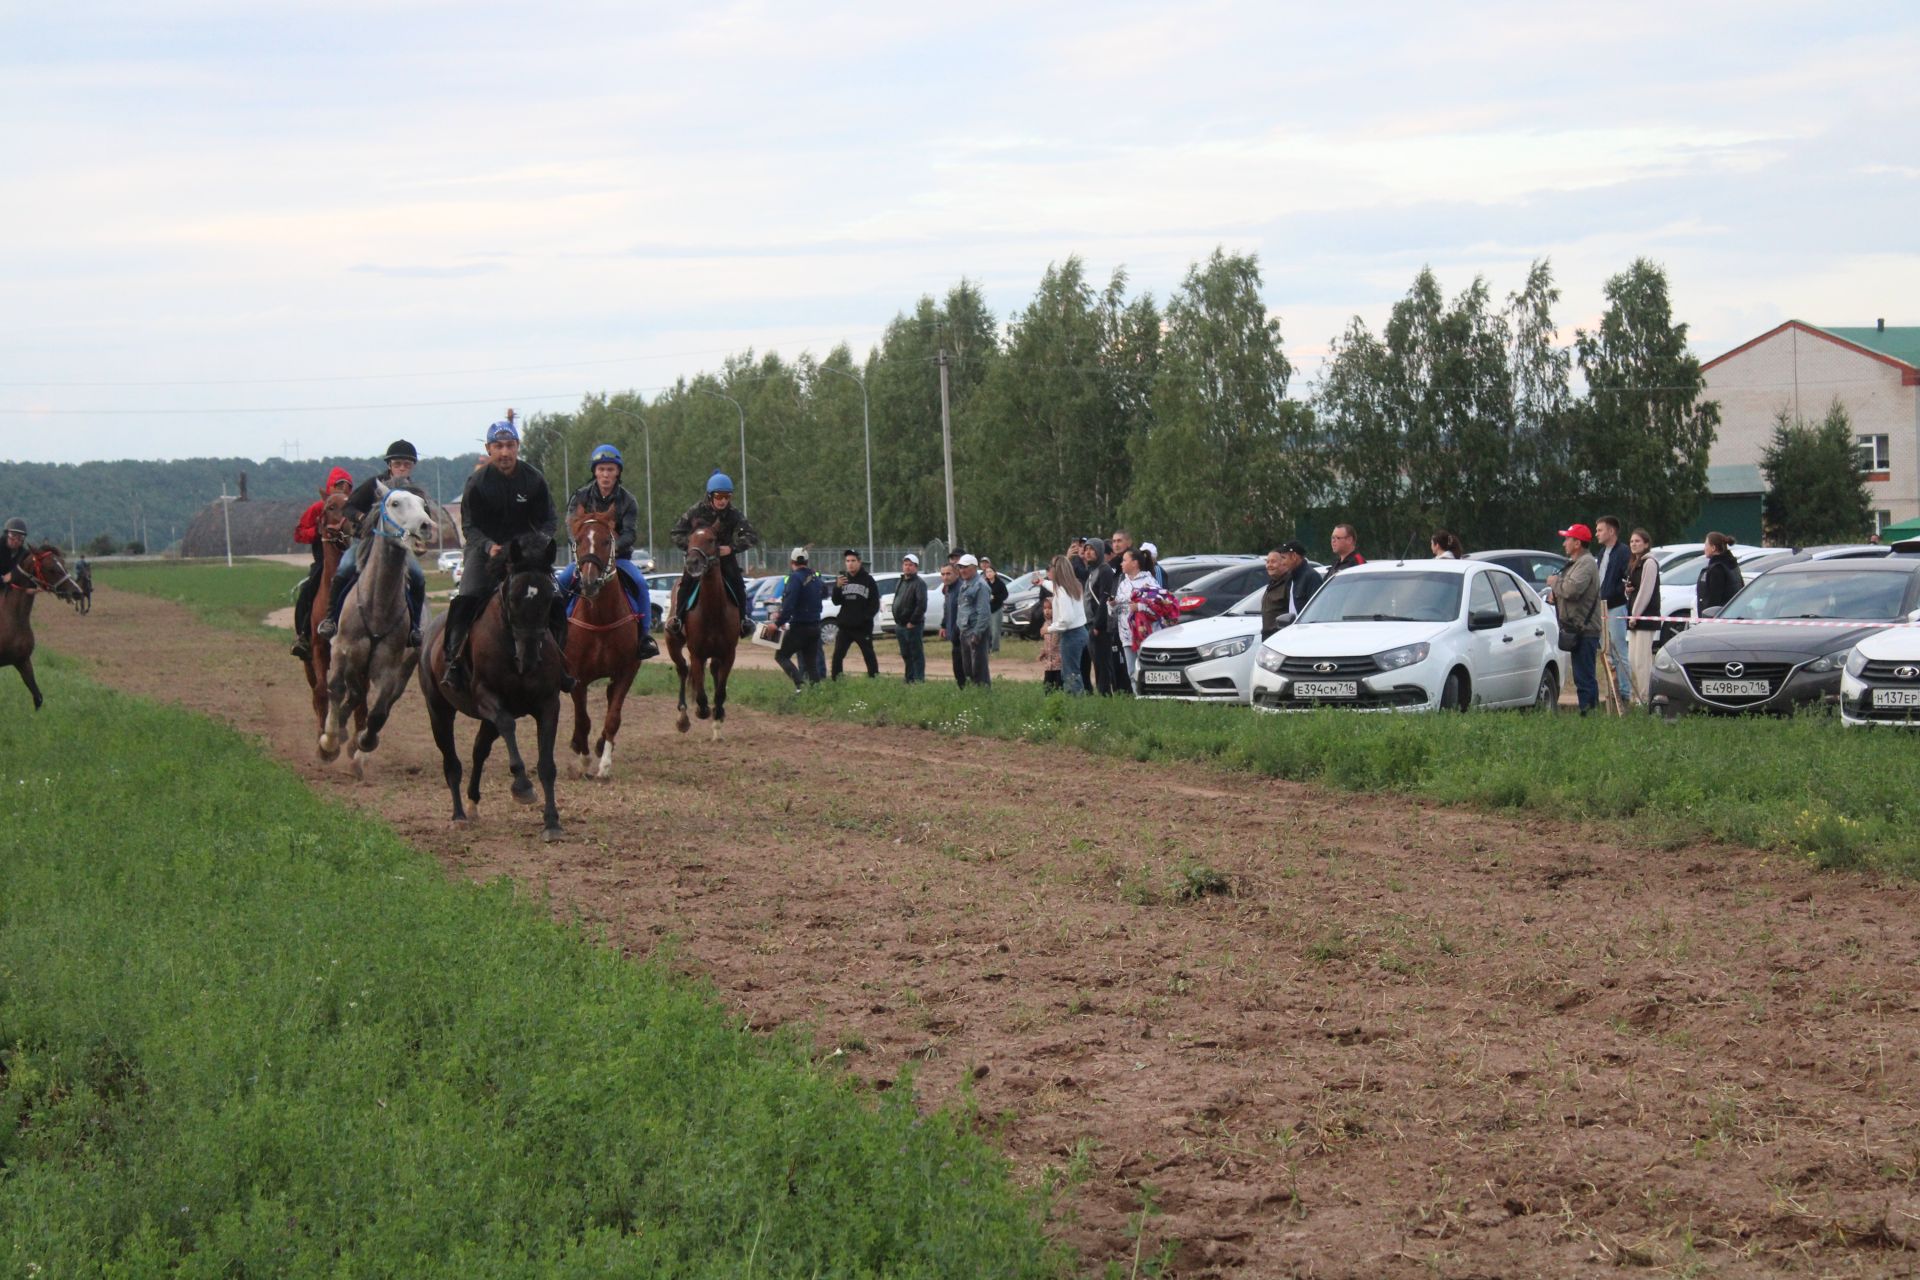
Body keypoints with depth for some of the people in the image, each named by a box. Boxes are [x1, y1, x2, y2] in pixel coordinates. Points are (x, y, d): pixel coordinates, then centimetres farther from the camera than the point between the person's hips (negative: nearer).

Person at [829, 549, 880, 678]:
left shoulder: (868, 580, 0)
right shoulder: (841, 578, 8)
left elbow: (875, 605, 0)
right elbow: (836, 601, 0)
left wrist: (865, 617, -13)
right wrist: (837, 587, -17)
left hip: (863, 627, -2)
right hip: (844, 626, 2)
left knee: (869, 655, 2)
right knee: (837, 655, -3)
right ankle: (835, 681, 1)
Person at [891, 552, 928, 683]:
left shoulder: (919, 583, -11)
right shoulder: (901, 582, 17)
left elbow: (921, 605, -20)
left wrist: (912, 622, -19)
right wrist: (897, 621, 13)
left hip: (913, 626, -9)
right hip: (900, 625, 9)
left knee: (916, 655, -6)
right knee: (906, 655, 15)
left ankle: (919, 681, -5)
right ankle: (909, 680, 22)